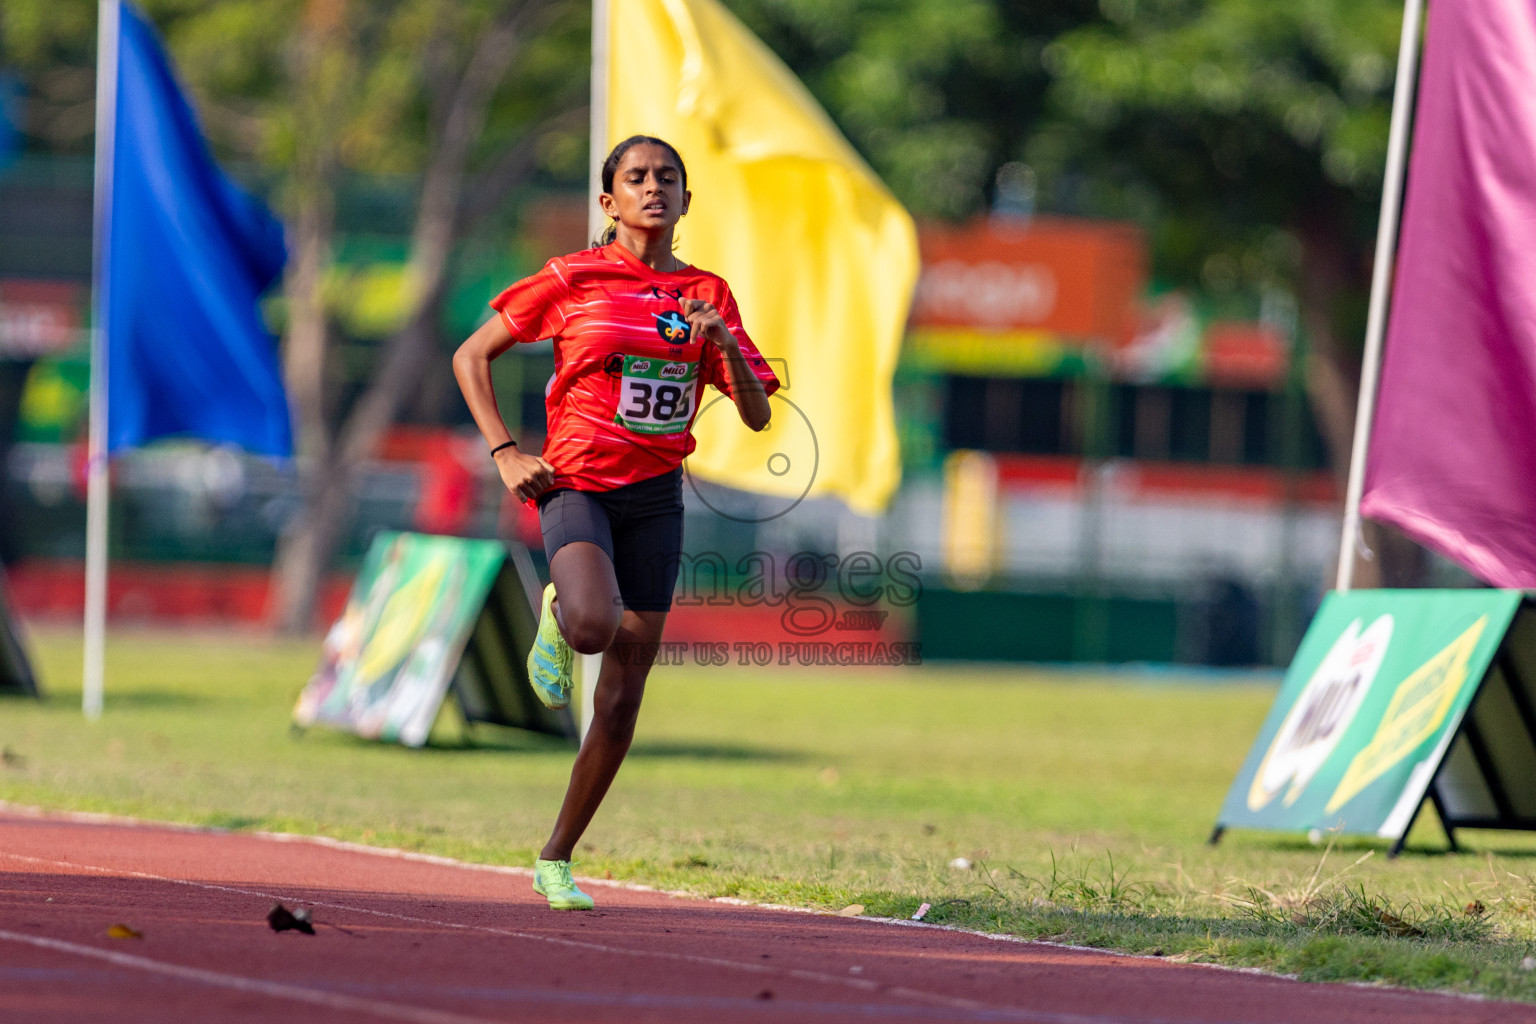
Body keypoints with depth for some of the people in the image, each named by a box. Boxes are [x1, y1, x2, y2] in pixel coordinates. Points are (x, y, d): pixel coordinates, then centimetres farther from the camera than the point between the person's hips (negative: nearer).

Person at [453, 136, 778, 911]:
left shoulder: (707, 295, 7)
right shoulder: (574, 281, -2)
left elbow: (757, 415, 4)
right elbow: (471, 357, 4)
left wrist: (722, 342, -13)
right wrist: (504, 453, -6)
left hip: (655, 497, 3)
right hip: (577, 485, -3)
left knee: (621, 697, 2)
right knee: (593, 624, -33)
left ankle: (557, 860, 16)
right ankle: (556, 616, 6)